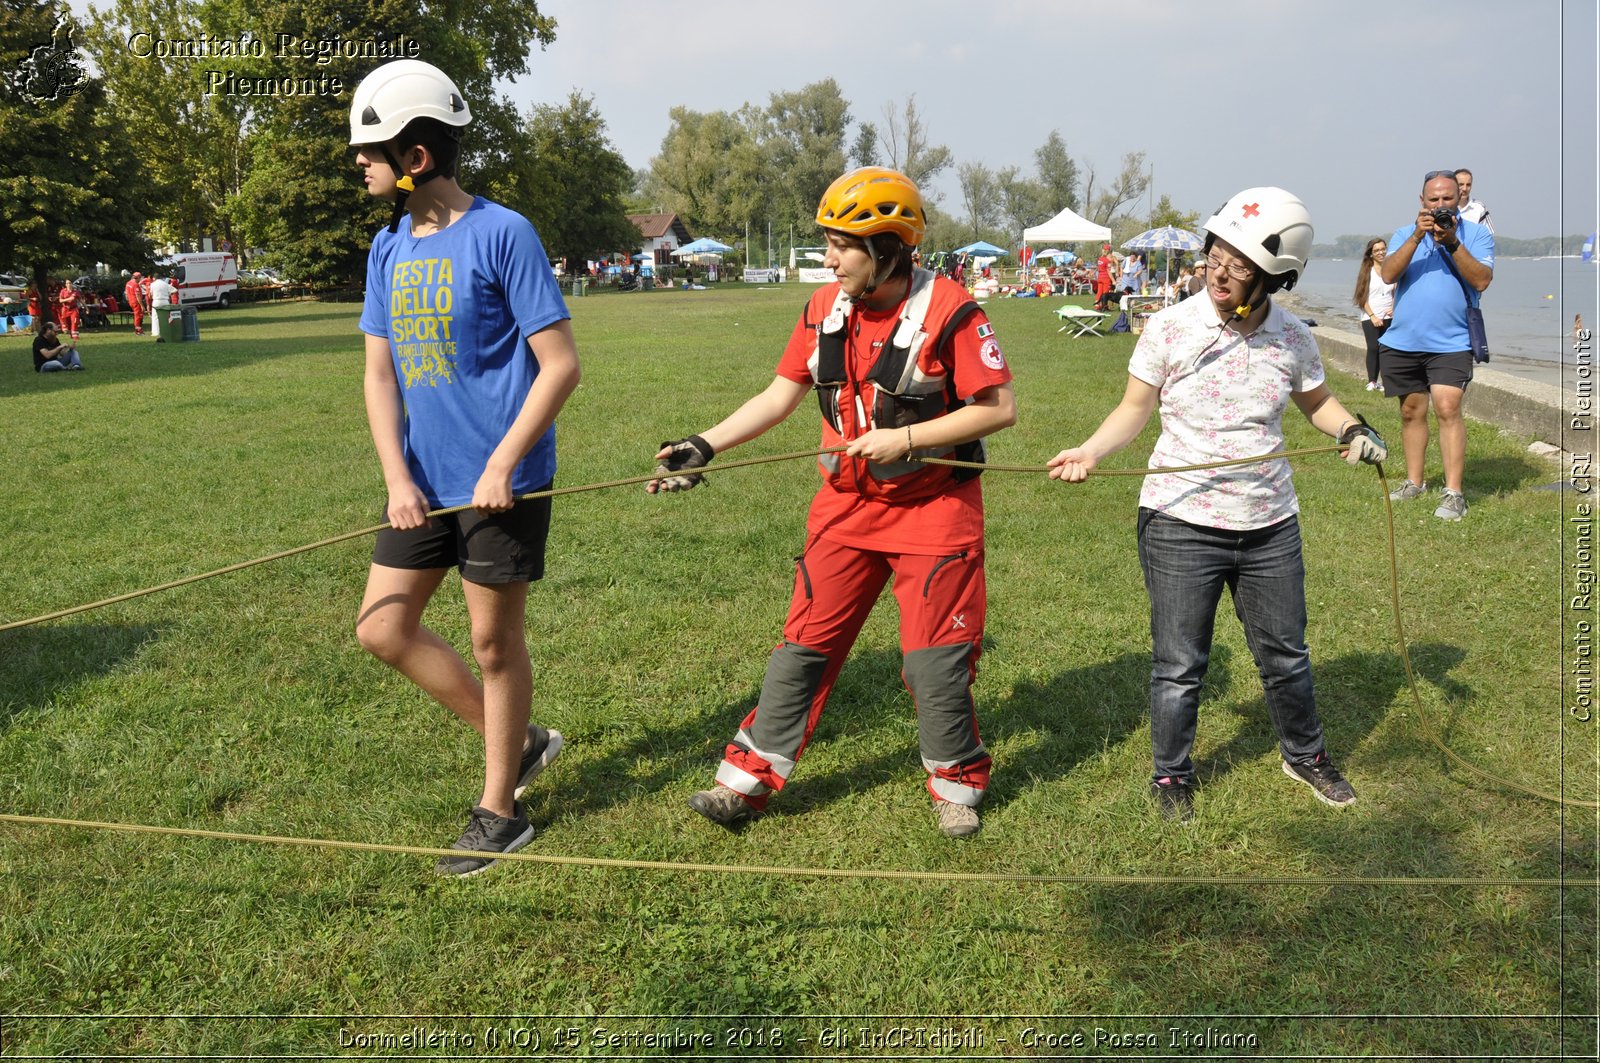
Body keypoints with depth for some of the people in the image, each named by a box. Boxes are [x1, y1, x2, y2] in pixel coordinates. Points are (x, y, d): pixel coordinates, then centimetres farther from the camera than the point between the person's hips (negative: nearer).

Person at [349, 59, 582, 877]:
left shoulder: (502, 234, -11)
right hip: (426, 482, 7)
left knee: (494, 641, 4)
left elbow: (560, 365, -13)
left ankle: (499, 810, 22)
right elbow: (379, 373, 10)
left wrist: (501, 465, -18)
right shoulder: (389, 248, 9)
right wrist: (396, 477, -3)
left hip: (501, 481, -7)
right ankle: (520, 742, 25)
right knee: (382, 628, 8)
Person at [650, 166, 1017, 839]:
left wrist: (904, 438, -20)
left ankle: (956, 783, 23)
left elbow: (999, 408, -14)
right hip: (848, 502, 5)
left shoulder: (948, 313, -16)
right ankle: (749, 776, 16)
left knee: (936, 657, 1)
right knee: (805, 641, 6)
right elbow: (780, 396, 7)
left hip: (933, 503, -4)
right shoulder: (825, 310, 2)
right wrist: (705, 446, -3)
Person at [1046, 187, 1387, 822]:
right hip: (1181, 524, -3)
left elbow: (1316, 402, 16)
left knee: (1285, 655, 17)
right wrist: (1088, 452, -18)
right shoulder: (1170, 327, -9)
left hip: (1269, 527, 3)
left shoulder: (1293, 340, -1)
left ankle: (1305, 756, 42)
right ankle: (1170, 776, 27)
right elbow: (1135, 409, -2)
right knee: (1179, 666, 6)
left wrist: (1352, 431, -3)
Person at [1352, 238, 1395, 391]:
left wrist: (1393, 307, -4)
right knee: (1373, 348, -11)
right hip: (1370, 317, -3)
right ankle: (1371, 381, -8)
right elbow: (1362, 297, -3)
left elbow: (1396, 293, 14)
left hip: (1388, 317, 3)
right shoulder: (1367, 271, 0)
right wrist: (1372, 316, -10)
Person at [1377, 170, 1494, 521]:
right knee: (1411, 412, 12)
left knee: (1447, 409, -15)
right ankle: (1414, 482, 25)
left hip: (1451, 343, -3)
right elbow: (1388, 275, -6)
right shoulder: (1405, 234, 10)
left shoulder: (1477, 234, 3)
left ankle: (1453, 493, -13)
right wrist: (1418, 236, -16)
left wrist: (1452, 242, -17)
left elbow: (1481, 281, -10)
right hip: (1402, 342, 3)